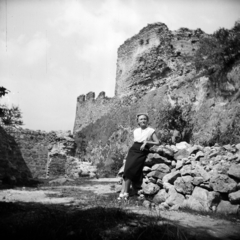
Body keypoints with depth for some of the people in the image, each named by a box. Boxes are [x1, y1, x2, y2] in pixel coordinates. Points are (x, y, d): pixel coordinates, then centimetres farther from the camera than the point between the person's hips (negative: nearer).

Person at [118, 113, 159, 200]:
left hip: (142, 152, -4)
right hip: (133, 150, 4)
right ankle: (124, 192, -16)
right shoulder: (135, 131, 20)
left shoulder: (151, 130, 7)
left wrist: (147, 142, -10)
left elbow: (157, 142, 2)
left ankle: (124, 192, -11)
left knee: (130, 169, -18)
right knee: (127, 169, -15)